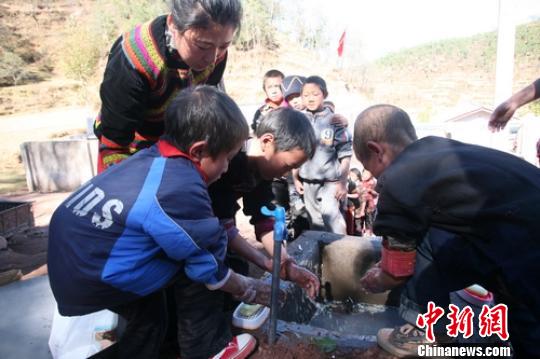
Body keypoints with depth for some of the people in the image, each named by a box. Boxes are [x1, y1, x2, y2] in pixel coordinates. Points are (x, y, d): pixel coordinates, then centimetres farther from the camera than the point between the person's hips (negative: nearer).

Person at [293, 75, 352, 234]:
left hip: (331, 182, -4)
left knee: (332, 220, -12)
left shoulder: (334, 121, -6)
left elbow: (345, 155, -5)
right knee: (316, 223, 14)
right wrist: (296, 178, 9)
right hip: (308, 183, 4)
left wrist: (343, 182, -7)